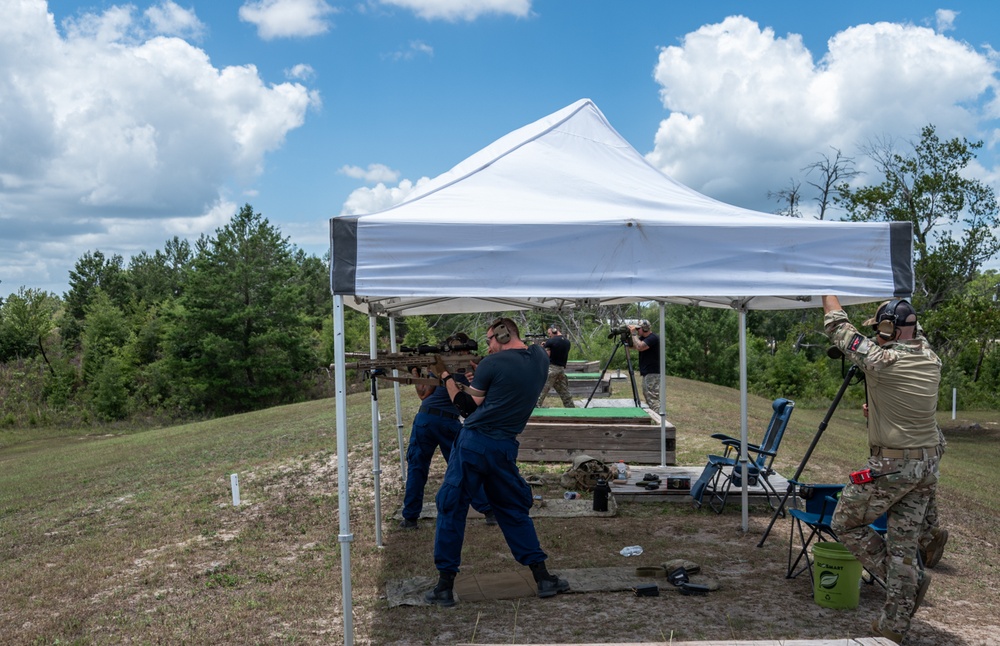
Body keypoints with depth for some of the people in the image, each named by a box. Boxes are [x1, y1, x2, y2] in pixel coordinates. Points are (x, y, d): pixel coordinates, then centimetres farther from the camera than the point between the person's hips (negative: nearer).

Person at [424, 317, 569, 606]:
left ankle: (445, 586, 10)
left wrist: (446, 375, 8)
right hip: (505, 449, 5)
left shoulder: (492, 363, -9)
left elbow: (467, 407, -1)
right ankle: (543, 578, 19)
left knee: (451, 509, 6)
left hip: (474, 443, -5)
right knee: (514, 510, 19)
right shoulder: (540, 359, 7)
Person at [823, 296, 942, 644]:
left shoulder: (881, 361, -16)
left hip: (891, 466, -7)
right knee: (904, 543, 13)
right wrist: (897, 302, 34)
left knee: (845, 524, 12)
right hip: (927, 466, 7)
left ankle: (910, 579, 9)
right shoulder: (931, 359, 1)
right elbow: (914, 334, 25)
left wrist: (829, 292, 9)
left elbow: (837, 326, -4)